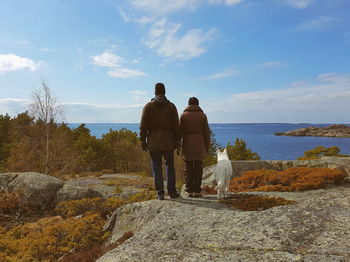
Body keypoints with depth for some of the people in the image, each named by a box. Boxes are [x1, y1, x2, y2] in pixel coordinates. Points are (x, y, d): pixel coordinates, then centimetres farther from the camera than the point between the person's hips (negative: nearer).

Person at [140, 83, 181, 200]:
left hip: (153, 142, -1)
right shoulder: (171, 106, 2)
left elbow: (143, 125, -5)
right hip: (168, 141, 1)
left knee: (156, 167, 5)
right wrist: (177, 142, 4)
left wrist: (143, 141, 1)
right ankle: (172, 191, 14)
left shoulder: (148, 106, -1)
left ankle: (160, 193, 6)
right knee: (170, 165, 13)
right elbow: (176, 126, -1)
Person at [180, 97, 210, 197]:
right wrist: (207, 148, 8)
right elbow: (206, 133, 1)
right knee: (198, 168, 5)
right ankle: (197, 191, 6)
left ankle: (189, 191, 8)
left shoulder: (183, 115, 2)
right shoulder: (202, 115, 2)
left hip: (187, 144, 0)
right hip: (199, 145, 0)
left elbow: (180, 132, -2)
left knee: (188, 168, 7)